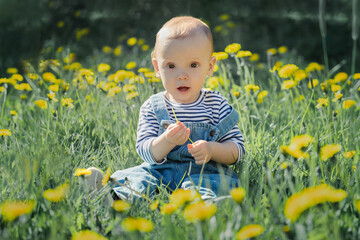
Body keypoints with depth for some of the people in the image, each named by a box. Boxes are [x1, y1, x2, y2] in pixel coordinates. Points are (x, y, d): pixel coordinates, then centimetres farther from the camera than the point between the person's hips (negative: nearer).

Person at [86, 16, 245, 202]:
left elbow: (238, 149, 4)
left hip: (205, 173, -2)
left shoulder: (217, 105, 5)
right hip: (160, 172, 2)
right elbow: (146, 152, -4)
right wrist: (166, 141, -26)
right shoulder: (152, 107, 5)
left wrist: (212, 149, -18)